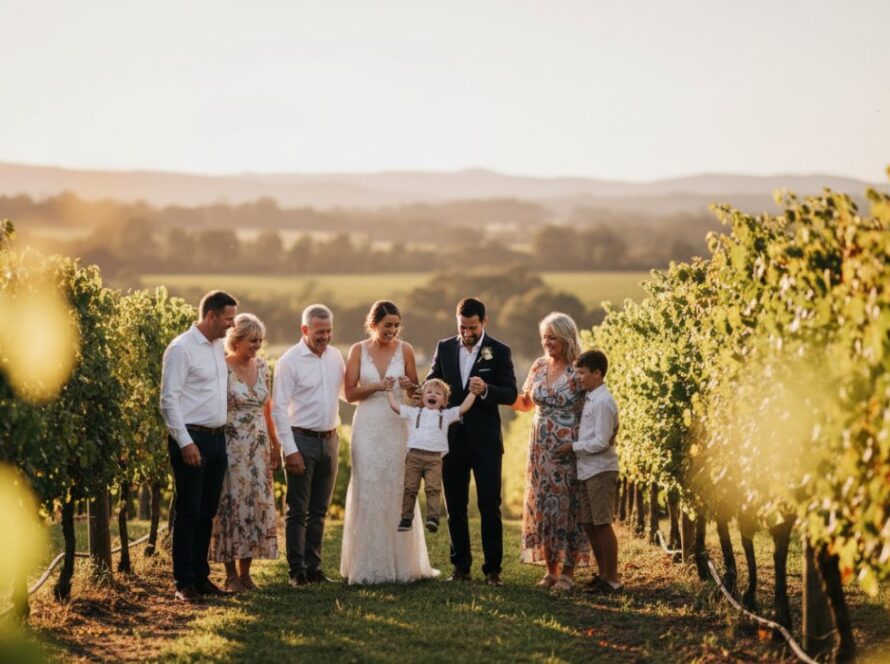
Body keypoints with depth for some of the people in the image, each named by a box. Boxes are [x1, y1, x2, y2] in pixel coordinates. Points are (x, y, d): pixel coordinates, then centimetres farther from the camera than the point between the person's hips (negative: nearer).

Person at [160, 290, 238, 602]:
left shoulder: (219, 347, 13)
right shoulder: (181, 349, -11)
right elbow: (169, 399, -14)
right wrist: (185, 442, -19)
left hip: (217, 437, 8)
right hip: (192, 439, -8)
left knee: (207, 512, 11)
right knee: (188, 512, -4)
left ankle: (200, 576, 18)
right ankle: (184, 583, 1)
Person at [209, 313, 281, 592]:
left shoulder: (261, 366, 8)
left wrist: (275, 445, 14)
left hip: (258, 449, 6)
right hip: (231, 448, -6)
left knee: (257, 505, 5)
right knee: (232, 504, -2)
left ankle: (245, 572, 14)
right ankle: (231, 575, 6)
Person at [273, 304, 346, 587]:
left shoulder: (335, 356, 8)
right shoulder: (289, 361, -9)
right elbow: (279, 408, -11)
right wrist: (290, 450, -16)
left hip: (329, 439, 6)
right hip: (302, 440, -6)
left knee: (319, 511, 11)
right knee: (297, 511, -2)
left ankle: (313, 567, 18)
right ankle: (296, 571, 2)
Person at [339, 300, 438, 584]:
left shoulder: (405, 349, 3)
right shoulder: (358, 350, 1)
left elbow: (416, 391, 9)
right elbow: (350, 393, -1)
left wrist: (409, 385, -13)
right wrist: (376, 386, -16)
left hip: (397, 428, 1)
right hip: (368, 427, -1)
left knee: (398, 492, 1)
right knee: (368, 493, -1)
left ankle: (400, 563, 8)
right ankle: (368, 566, 4)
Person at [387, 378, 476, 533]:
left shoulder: (446, 415, 17)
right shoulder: (413, 412, 19)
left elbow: (463, 408, 11)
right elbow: (394, 405, 18)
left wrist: (473, 392, 10)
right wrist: (389, 390, 23)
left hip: (434, 458, -1)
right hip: (414, 456, 1)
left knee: (433, 488, -13)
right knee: (410, 488, 0)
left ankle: (433, 518, -19)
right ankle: (406, 518, 5)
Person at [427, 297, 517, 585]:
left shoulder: (499, 351, -3)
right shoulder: (444, 348, 6)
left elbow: (511, 394, -7)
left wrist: (486, 390, -26)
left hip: (485, 440, -3)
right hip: (452, 439, 3)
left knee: (490, 506, -3)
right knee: (455, 507, 8)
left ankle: (493, 569, 3)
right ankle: (461, 567, 16)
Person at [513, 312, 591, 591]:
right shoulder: (539, 367, 7)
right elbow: (525, 402, 19)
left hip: (569, 448, -5)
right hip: (541, 448, 5)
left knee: (567, 504, -2)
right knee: (542, 504, 5)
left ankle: (568, 571, 7)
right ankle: (550, 569, 13)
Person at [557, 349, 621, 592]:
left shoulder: (603, 402, -15)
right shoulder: (590, 399, 12)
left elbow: (601, 442, -19)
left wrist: (573, 447, -12)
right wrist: (575, 447, 7)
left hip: (600, 470, -9)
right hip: (586, 470, 9)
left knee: (602, 524, -4)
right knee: (589, 523, 13)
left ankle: (612, 578, 4)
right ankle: (603, 573, 23)